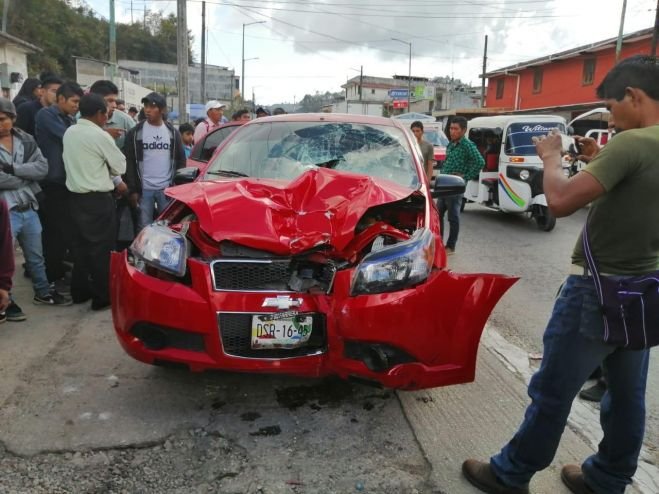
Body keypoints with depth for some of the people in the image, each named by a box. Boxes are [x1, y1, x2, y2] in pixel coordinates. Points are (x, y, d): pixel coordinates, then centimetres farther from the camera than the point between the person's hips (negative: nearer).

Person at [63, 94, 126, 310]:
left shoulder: (69, 132, 8)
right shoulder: (100, 136, -14)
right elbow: (120, 166, -6)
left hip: (75, 196, 8)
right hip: (98, 198, -8)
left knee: (81, 244, 16)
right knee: (101, 247, 0)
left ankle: (80, 291, 24)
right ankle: (102, 296, 6)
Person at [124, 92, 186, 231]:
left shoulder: (172, 132, 6)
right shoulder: (135, 133, 1)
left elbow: (181, 160, 7)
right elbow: (129, 163, 0)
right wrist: (132, 190, -6)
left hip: (167, 189, 1)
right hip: (144, 189, -1)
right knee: (145, 227, 5)